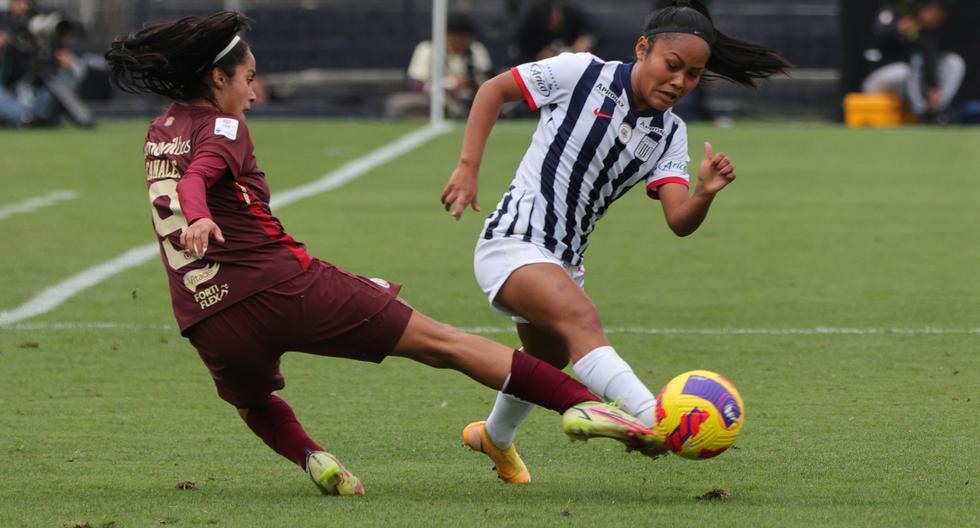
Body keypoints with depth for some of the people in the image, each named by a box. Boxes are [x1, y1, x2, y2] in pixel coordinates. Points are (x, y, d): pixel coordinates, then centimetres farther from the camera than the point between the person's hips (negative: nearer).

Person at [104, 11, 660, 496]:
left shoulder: (160, 132, 19)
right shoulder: (222, 127, -1)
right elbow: (195, 178, -22)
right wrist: (198, 218, -43)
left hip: (205, 316, 6)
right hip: (281, 284, -6)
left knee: (253, 401, 38)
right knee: (442, 342, -2)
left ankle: (308, 456, 7)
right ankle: (583, 403, -9)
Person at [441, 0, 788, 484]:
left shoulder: (670, 135, 2)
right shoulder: (580, 74, -12)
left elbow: (680, 222, -11)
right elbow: (494, 90, -2)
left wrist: (705, 193, -33)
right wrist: (468, 167, -11)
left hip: (564, 262, 8)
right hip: (511, 241, -8)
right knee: (581, 318, -34)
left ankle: (495, 437, 59)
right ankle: (656, 420, -55)